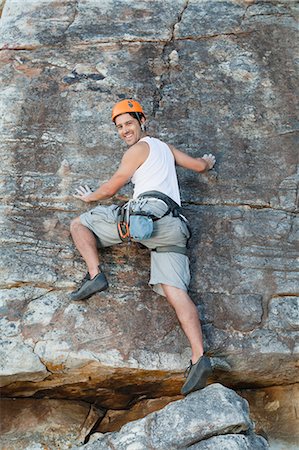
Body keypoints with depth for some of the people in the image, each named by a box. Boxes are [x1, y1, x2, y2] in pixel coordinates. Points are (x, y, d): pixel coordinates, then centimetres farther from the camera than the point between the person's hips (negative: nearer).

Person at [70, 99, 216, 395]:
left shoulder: (139, 149, 9)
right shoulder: (164, 146, 31)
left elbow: (110, 189, 11)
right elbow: (200, 166, 41)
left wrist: (89, 196, 30)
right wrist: (209, 161, 64)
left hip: (148, 212, -7)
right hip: (174, 228, 7)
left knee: (79, 224, 8)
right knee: (175, 291, -8)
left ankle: (95, 274, -12)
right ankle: (199, 358, -22)